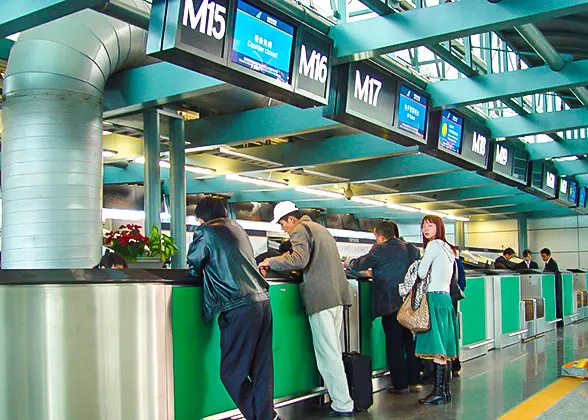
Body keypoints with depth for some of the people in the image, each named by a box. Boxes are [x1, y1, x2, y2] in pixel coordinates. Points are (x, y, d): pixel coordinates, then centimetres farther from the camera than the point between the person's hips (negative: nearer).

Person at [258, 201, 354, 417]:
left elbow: (299, 260, -19)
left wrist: (271, 262, -7)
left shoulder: (300, 230, -6)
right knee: (333, 350, 15)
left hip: (321, 298, -10)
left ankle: (343, 405, -5)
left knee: (327, 353, -6)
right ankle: (339, 399, 19)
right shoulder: (320, 229, 24)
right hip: (337, 295, 10)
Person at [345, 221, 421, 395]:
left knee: (394, 345, 3)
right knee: (411, 343, 14)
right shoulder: (412, 249, 10)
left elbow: (361, 263, -1)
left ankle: (400, 384, 7)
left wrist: (348, 263, 23)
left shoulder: (381, 250, -10)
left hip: (391, 304, -6)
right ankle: (414, 381, 19)